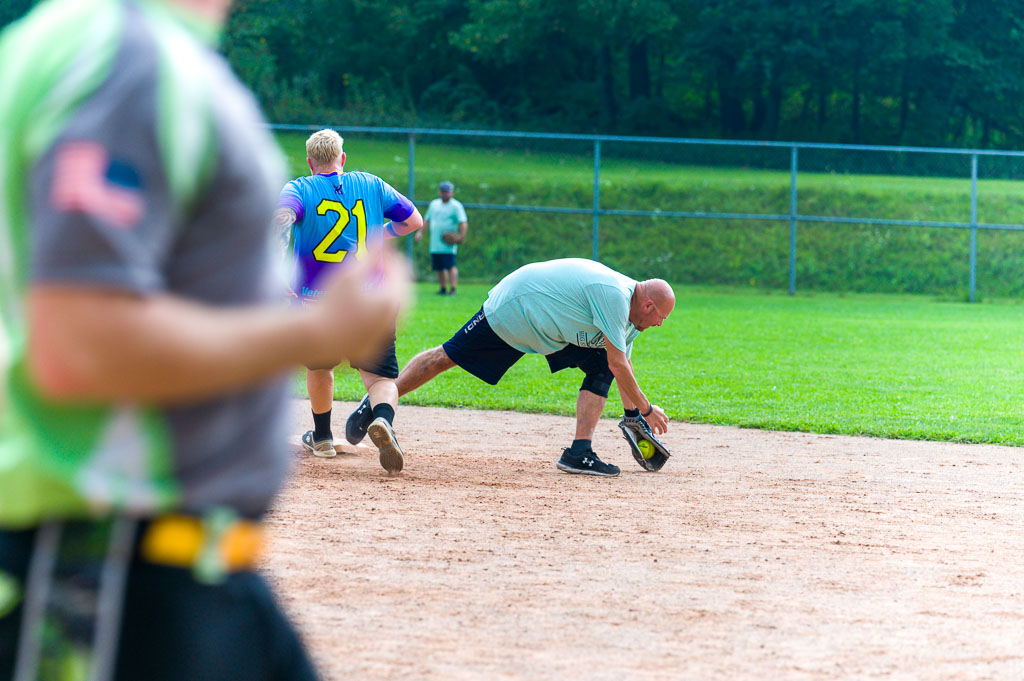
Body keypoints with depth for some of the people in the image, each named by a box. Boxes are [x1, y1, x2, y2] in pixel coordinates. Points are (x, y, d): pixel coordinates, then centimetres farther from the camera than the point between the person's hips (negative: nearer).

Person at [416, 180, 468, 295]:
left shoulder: (456, 206, -1)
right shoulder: (434, 204, 18)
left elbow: (463, 222, -9)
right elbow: (427, 220, 26)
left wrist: (461, 236, -23)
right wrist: (421, 231, 13)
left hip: (448, 244, -6)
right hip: (435, 244, 6)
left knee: (450, 265, -14)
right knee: (439, 267, 7)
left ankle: (452, 289, -17)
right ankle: (443, 288, 16)